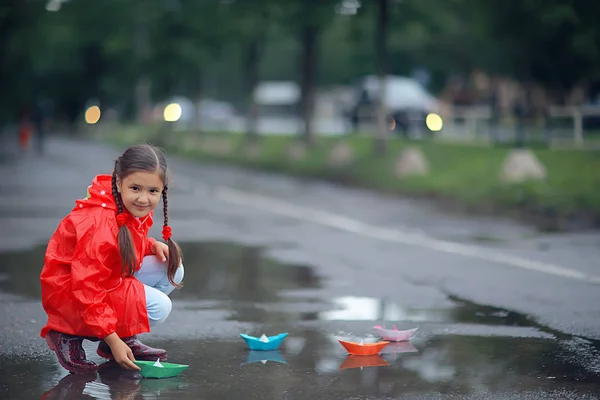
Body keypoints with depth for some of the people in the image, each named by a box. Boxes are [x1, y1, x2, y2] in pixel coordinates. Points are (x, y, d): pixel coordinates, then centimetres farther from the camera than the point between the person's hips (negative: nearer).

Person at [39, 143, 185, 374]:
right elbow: (87, 290, -30)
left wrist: (153, 245, -8)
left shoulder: (135, 209, -4)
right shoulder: (100, 225, -31)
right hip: (70, 292, -9)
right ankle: (70, 336, -10)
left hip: (110, 279, 9)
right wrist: (113, 342, -28)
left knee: (172, 270, -4)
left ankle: (126, 336, 6)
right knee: (159, 306, -23)